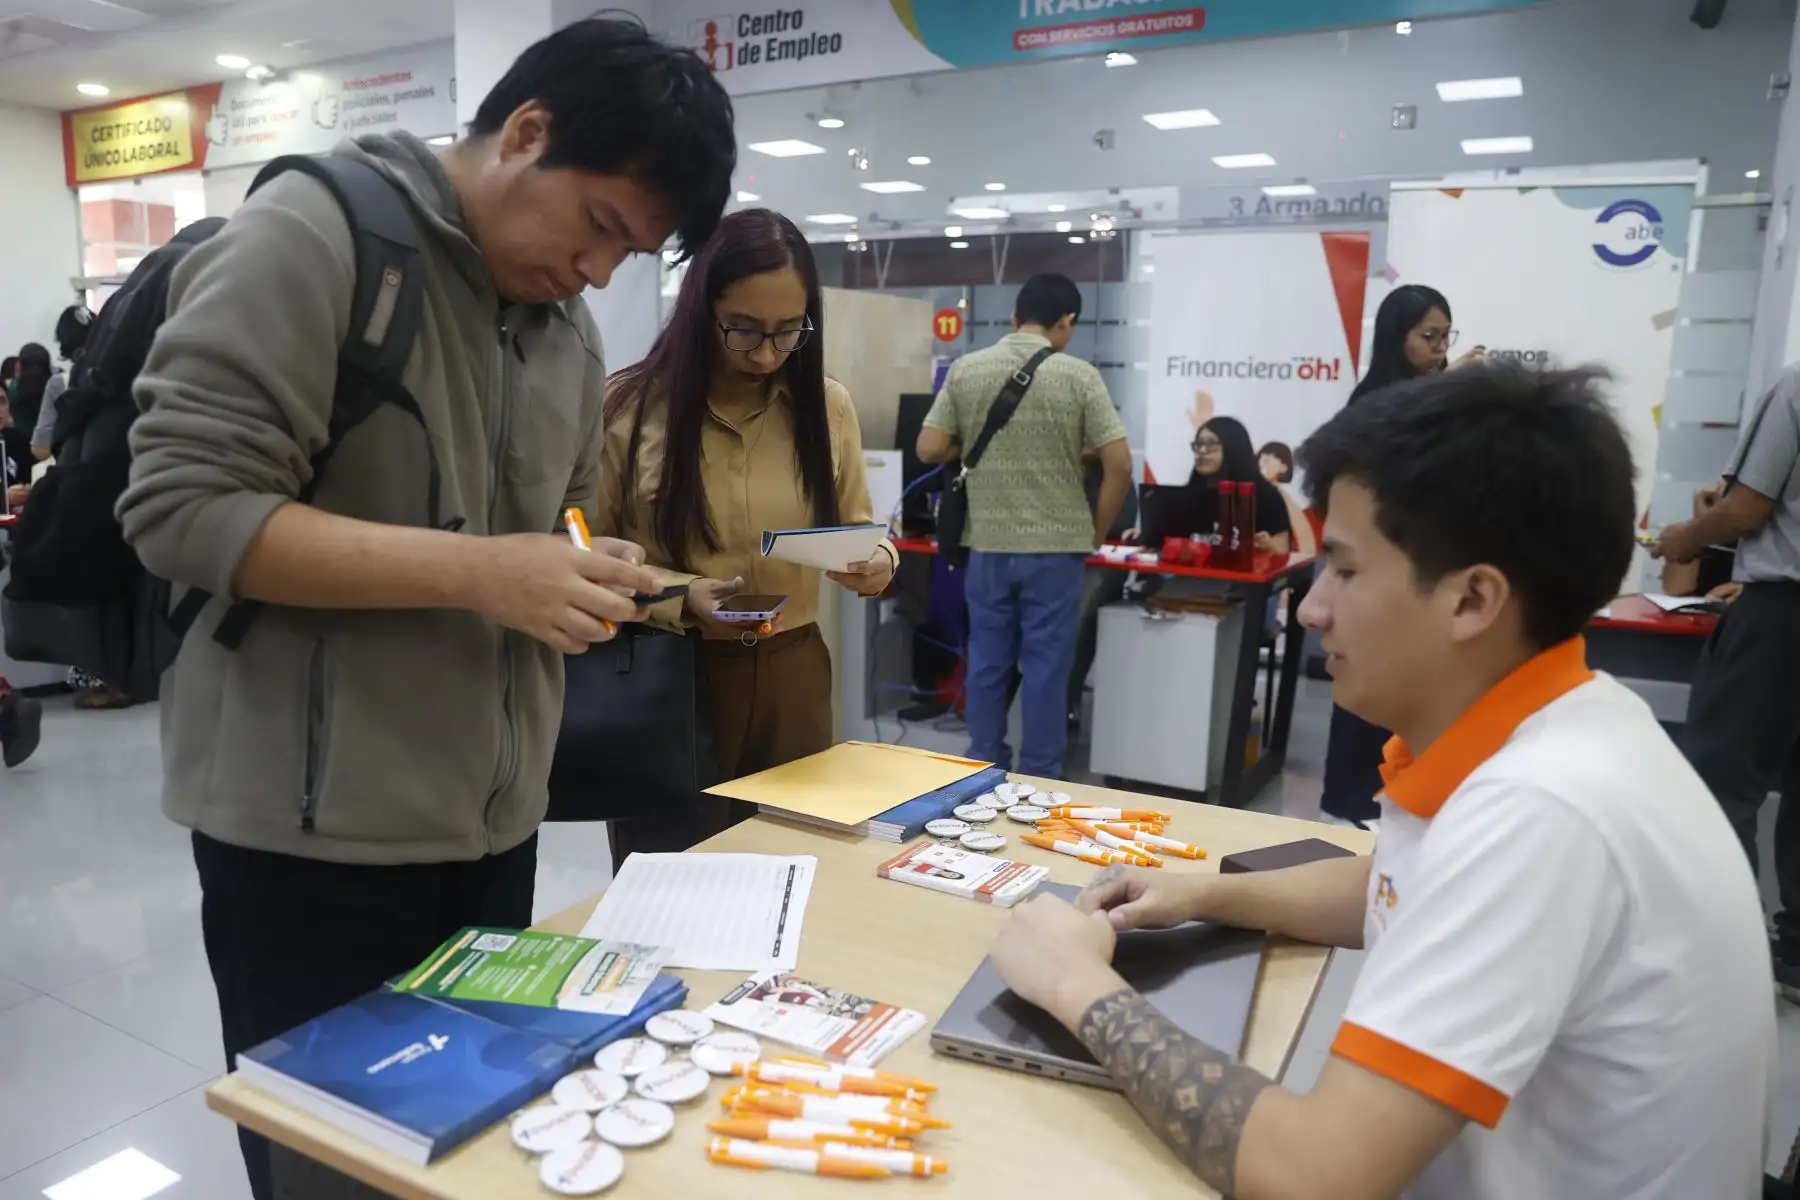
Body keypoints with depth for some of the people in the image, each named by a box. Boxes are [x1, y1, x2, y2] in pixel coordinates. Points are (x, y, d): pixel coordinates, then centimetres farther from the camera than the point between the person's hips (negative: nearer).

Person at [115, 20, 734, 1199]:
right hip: (316, 831, -6)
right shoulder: (311, 233, -12)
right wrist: (479, 575, -25)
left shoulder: (568, 328, 9)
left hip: (494, 820, 7)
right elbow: (185, 503, -19)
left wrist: (594, 575, -4)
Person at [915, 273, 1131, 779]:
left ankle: (982, 771, 24)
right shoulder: (1079, 375, -6)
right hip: (1056, 545, -2)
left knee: (987, 662, 13)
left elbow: (929, 450, 0)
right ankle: (1039, 781, 16)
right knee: (1047, 666, 7)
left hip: (987, 544, 2)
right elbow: (1119, 465, -8)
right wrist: (1096, 535, 4)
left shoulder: (964, 370, 0)